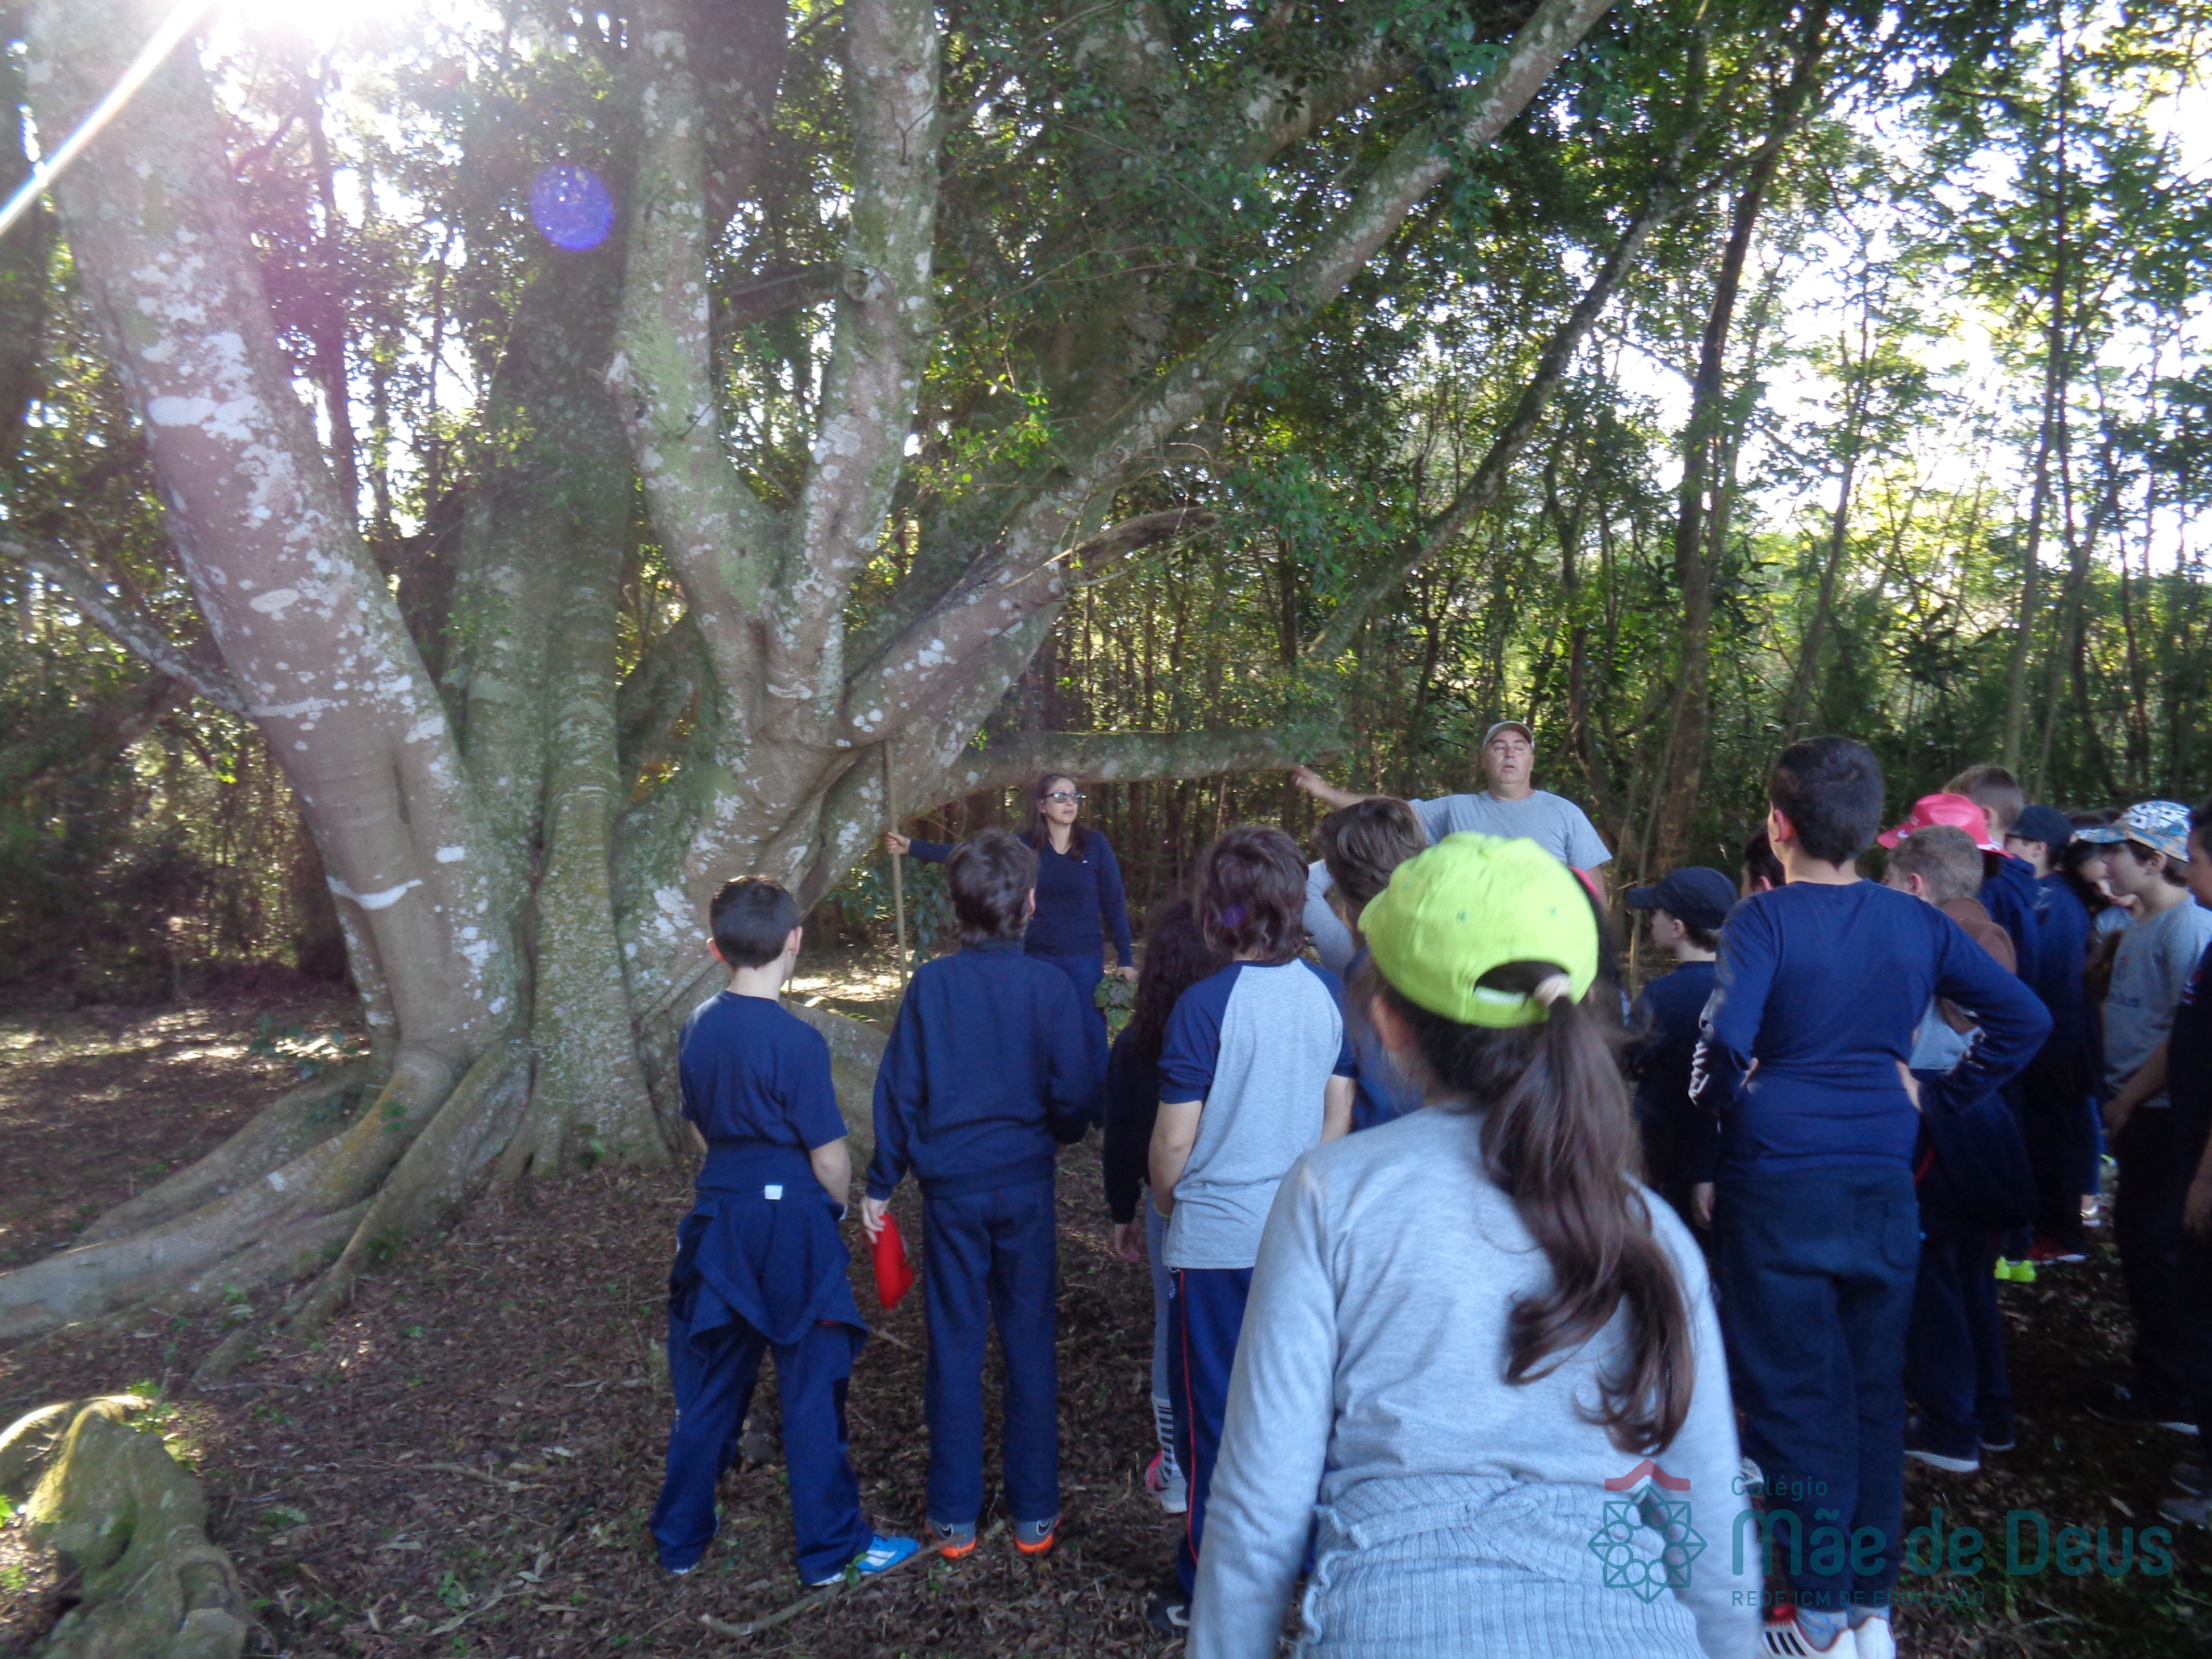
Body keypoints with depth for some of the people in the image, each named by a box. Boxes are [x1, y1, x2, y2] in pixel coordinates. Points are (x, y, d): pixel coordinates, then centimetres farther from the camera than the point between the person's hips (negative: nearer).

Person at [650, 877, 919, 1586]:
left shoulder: (699, 1026, 1)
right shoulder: (796, 1041, -19)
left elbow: (700, 1129, 11)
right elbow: (830, 1159, -15)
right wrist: (838, 1208, 5)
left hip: (719, 1222, 6)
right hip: (792, 1225, -6)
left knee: (710, 1385, 19)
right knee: (812, 1390, 7)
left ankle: (680, 1539, 32)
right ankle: (831, 1548, 20)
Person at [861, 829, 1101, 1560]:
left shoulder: (930, 985, -6)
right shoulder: (1048, 986, -10)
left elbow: (898, 1090, -3)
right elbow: (1075, 1095, -10)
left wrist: (880, 1185, 6)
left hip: (951, 1189, 1)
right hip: (1026, 1185, -1)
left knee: (955, 1344, 11)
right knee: (1030, 1343, 11)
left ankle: (954, 1517, 21)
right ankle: (1035, 1514, 22)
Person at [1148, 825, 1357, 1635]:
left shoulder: (1205, 1004, -18)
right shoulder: (1330, 996, -3)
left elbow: (1174, 1139, -13)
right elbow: (1340, 1115, 4)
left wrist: (1166, 1198, 6)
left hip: (1216, 1240, -4)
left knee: (1215, 1418, 10)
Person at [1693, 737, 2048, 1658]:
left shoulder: (1765, 919, -12)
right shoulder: (1916, 922, 3)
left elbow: (1725, 1040, -25)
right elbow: (2023, 1016, 5)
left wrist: (1724, 1102, -6)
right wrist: (1942, 1097, 11)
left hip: (1779, 1182, -5)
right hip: (1884, 1183, 5)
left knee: (1796, 1399, 6)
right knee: (1874, 1394, 15)